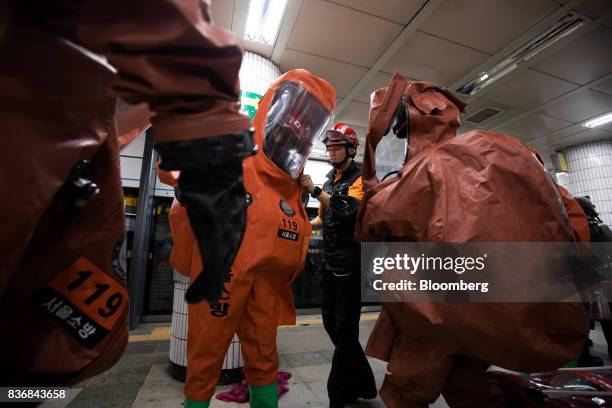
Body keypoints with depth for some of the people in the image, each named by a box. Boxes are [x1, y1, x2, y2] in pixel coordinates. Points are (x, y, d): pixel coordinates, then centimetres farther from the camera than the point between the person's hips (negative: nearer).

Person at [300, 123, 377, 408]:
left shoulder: (360, 177, -6)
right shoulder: (330, 180, 16)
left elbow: (347, 208, -24)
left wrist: (314, 190, -25)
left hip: (351, 262, -8)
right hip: (330, 261, 8)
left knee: (344, 328, 2)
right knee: (331, 323, 15)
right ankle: (361, 384, 35)